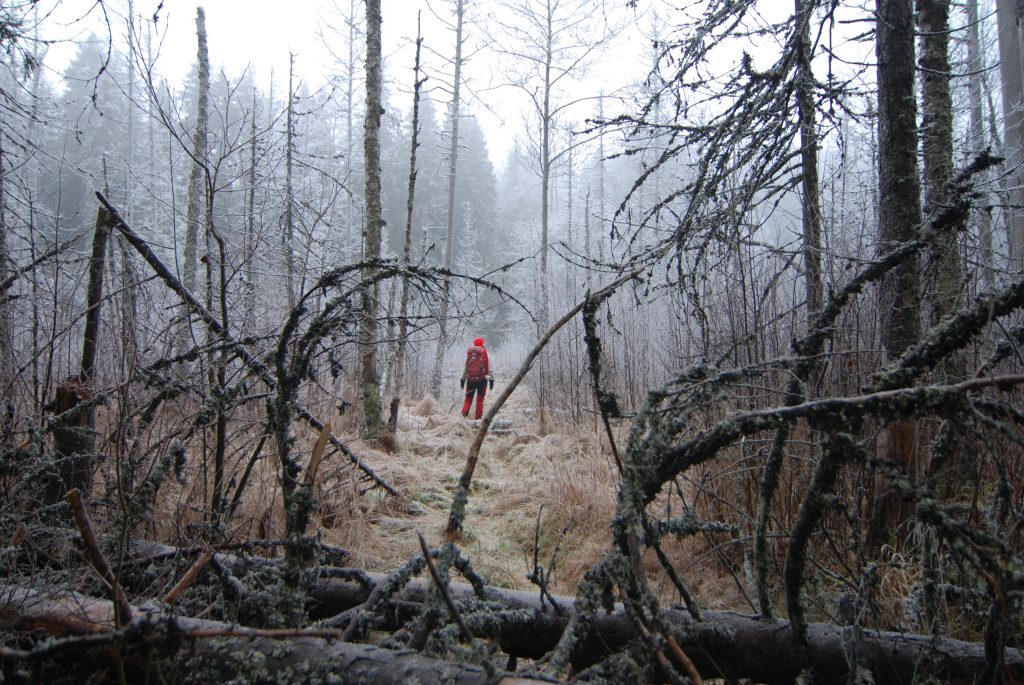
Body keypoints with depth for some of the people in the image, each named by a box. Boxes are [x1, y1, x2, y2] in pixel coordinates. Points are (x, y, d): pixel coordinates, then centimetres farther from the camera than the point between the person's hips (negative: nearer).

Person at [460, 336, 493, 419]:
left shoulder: (469, 355, 1)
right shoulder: (485, 354, -7)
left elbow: (465, 368, 8)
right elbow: (489, 368, -6)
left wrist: (463, 379, 16)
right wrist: (491, 379, 1)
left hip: (470, 379, 2)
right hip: (482, 379, -2)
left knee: (468, 398, 11)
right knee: (480, 399, 8)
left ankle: (464, 415, -4)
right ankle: (478, 417, 7)